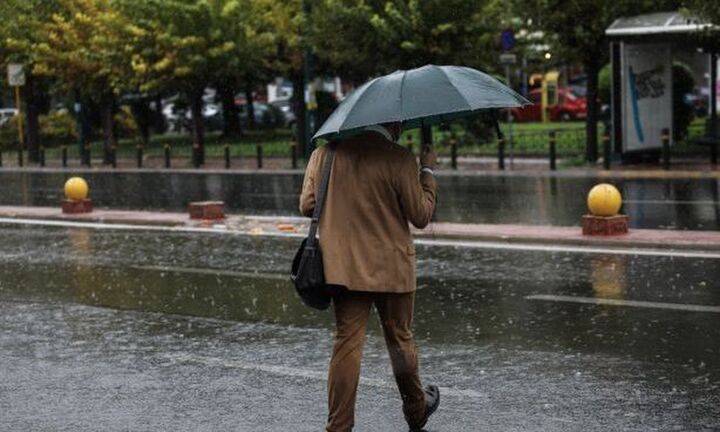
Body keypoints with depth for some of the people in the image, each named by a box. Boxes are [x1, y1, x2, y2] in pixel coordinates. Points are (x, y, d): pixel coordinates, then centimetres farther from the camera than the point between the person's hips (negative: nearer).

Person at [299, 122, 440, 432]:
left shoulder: (325, 153, -1)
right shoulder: (400, 159, -13)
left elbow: (307, 205, 2)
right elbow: (421, 216, -8)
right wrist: (427, 171, 4)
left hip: (342, 267, 3)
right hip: (390, 268, -3)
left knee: (347, 343, 5)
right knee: (400, 339, 14)